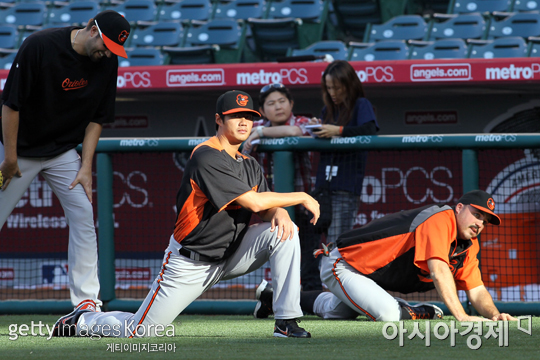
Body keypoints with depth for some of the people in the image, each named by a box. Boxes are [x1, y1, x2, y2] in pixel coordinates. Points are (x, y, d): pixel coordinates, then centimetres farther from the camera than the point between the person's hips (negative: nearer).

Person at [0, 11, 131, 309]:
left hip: (63, 152, 4)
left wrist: (86, 167, -6)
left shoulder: (107, 62, -7)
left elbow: (97, 117, 2)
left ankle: (87, 303, -5)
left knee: (83, 217, -8)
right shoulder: (40, 46, -24)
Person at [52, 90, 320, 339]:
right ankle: (83, 320, 24)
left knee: (284, 230, -15)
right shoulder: (207, 157, -20)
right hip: (190, 264, -7)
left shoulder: (249, 165, 9)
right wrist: (301, 197, -17)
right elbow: (253, 202, -26)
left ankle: (286, 322, -12)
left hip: (230, 256, 7)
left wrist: (279, 212, -24)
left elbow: (267, 208, 0)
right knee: (140, 330, -8)